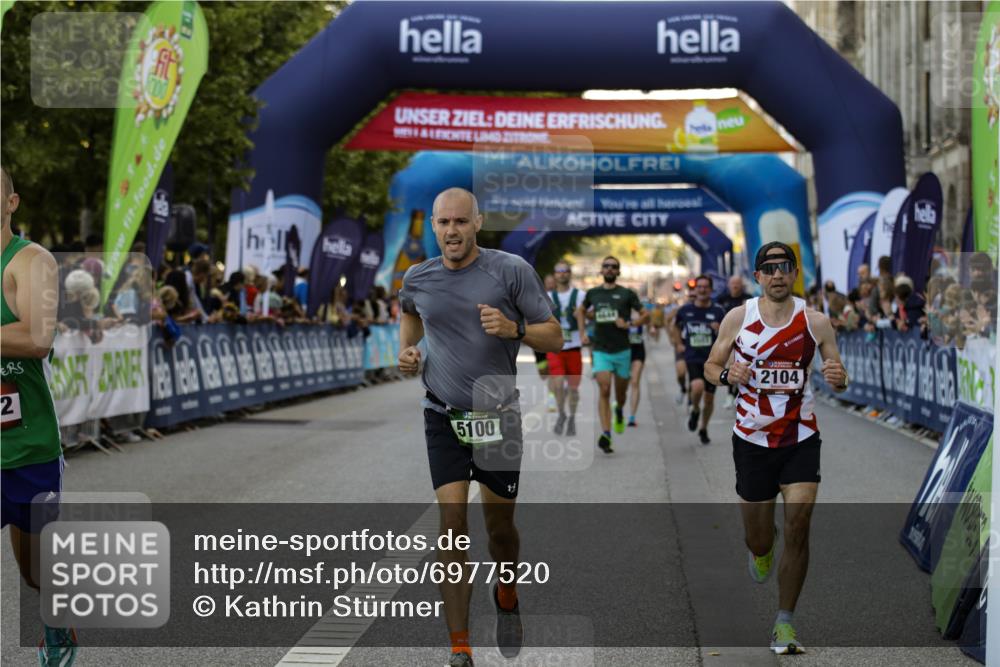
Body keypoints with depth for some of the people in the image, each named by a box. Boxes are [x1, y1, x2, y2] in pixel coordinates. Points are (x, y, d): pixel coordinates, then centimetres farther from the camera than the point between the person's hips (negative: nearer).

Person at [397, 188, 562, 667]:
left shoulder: (512, 270, -8)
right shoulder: (418, 278, 2)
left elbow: (554, 337, -5)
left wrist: (514, 329, -23)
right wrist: (406, 351, 8)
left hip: (499, 416, -1)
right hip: (444, 417, 1)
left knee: (499, 527, 9)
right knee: (452, 525, -11)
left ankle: (506, 598, 42)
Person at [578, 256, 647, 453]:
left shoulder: (627, 294, -1)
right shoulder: (592, 293, 6)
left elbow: (645, 315, 2)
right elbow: (581, 311, 25)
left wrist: (629, 324, -14)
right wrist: (583, 333, 12)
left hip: (622, 350, 0)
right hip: (600, 351, 0)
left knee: (621, 391, 11)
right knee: (604, 390, -15)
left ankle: (619, 411, 47)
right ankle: (605, 435, -19)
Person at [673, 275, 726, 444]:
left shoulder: (718, 311, -2)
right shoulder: (685, 310, 1)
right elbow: (675, 324, 23)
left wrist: (719, 330, -19)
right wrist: (679, 343, 14)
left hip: (712, 359, 1)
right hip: (692, 357, -1)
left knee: (709, 397, 7)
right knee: (698, 386, -27)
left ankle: (703, 429, 29)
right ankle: (695, 410, 6)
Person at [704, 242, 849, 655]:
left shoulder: (816, 322, -4)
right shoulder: (738, 318, -4)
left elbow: (838, 376, 5)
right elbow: (710, 365, 6)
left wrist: (838, 378, -20)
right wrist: (726, 375, -18)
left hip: (801, 438, 0)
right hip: (752, 439, 0)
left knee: (797, 529, -12)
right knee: (759, 540, 8)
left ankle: (784, 624, 1)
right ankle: (761, 548, 49)